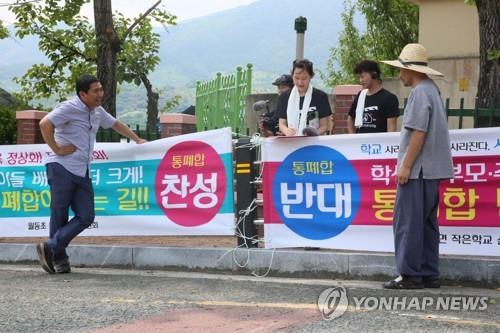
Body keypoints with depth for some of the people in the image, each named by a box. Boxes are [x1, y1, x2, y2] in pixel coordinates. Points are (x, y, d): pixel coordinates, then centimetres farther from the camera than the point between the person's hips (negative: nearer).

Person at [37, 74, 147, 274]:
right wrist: (57, 149, -18)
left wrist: (137, 140, 34)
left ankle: (51, 249, 1)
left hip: (82, 172, 8)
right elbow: (45, 124, -22)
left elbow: (116, 124, 33)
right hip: (62, 169, -8)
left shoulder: (97, 112, 16)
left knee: (86, 217, -2)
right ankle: (59, 259, 8)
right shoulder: (70, 108, -10)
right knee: (59, 217, -1)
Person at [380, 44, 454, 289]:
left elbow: (418, 133, -19)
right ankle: (429, 275, 16)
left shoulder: (420, 93, -14)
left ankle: (410, 275, -5)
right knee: (426, 223, 12)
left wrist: (406, 166, -16)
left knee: (408, 223, -6)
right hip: (431, 169, 10)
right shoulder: (432, 89, 18)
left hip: (418, 170, -10)